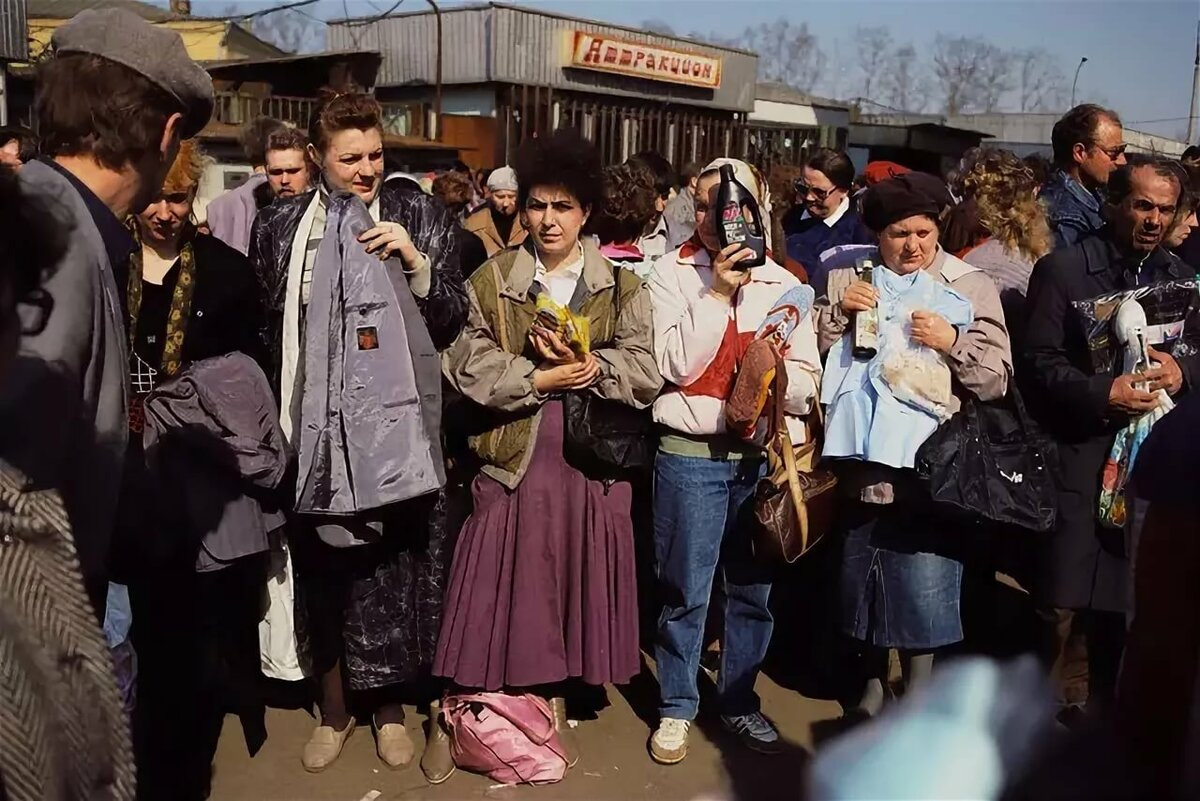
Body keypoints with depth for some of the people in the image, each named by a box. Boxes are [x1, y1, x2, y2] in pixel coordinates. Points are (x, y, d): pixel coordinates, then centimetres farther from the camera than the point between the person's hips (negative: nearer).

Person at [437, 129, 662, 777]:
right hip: (512, 458, 0)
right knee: (506, 586, 2)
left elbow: (645, 374, -4)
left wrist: (591, 367, -20)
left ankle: (555, 702, 24)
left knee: (573, 584, 8)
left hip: (590, 462, 1)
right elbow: (468, 366, -5)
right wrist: (538, 379, -15)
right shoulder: (490, 281, 6)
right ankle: (494, 707, 18)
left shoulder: (623, 289, 6)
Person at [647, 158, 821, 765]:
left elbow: (808, 384, 5)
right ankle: (676, 708, 23)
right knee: (686, 589, 6)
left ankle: (739, 700, 32)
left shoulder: (785, 285, 7)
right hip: (692, 452, -3)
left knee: (753, 588, 13)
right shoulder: (673, 273, 0)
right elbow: (676, 365, -10)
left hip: (767, 455, 3)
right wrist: (716, 292, -14)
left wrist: (777, 374, -16)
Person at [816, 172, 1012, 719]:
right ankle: (873, 676, 37)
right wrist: (837, 312, -9)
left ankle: (917, 690, 21)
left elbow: (996, 379, -2)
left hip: (926, 464, -3)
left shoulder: (971, 287, 1)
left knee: (922, 585, -1)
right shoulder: (846, 277, 8)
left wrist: (954, 341, -17)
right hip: (860, 458, 3)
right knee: (860, 573, 16)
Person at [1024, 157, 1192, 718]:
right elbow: (1038, 361, -8)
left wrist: (1182, 372, -8)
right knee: (1058, 605, -4)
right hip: (1077, 460, -4)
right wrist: (1103, 393, -19)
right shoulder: (1062, 270, -1)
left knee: (1122, 606, 13)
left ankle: (1105, 714, 31)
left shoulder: (1182, 279, 13)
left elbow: (1195, 361, 14)